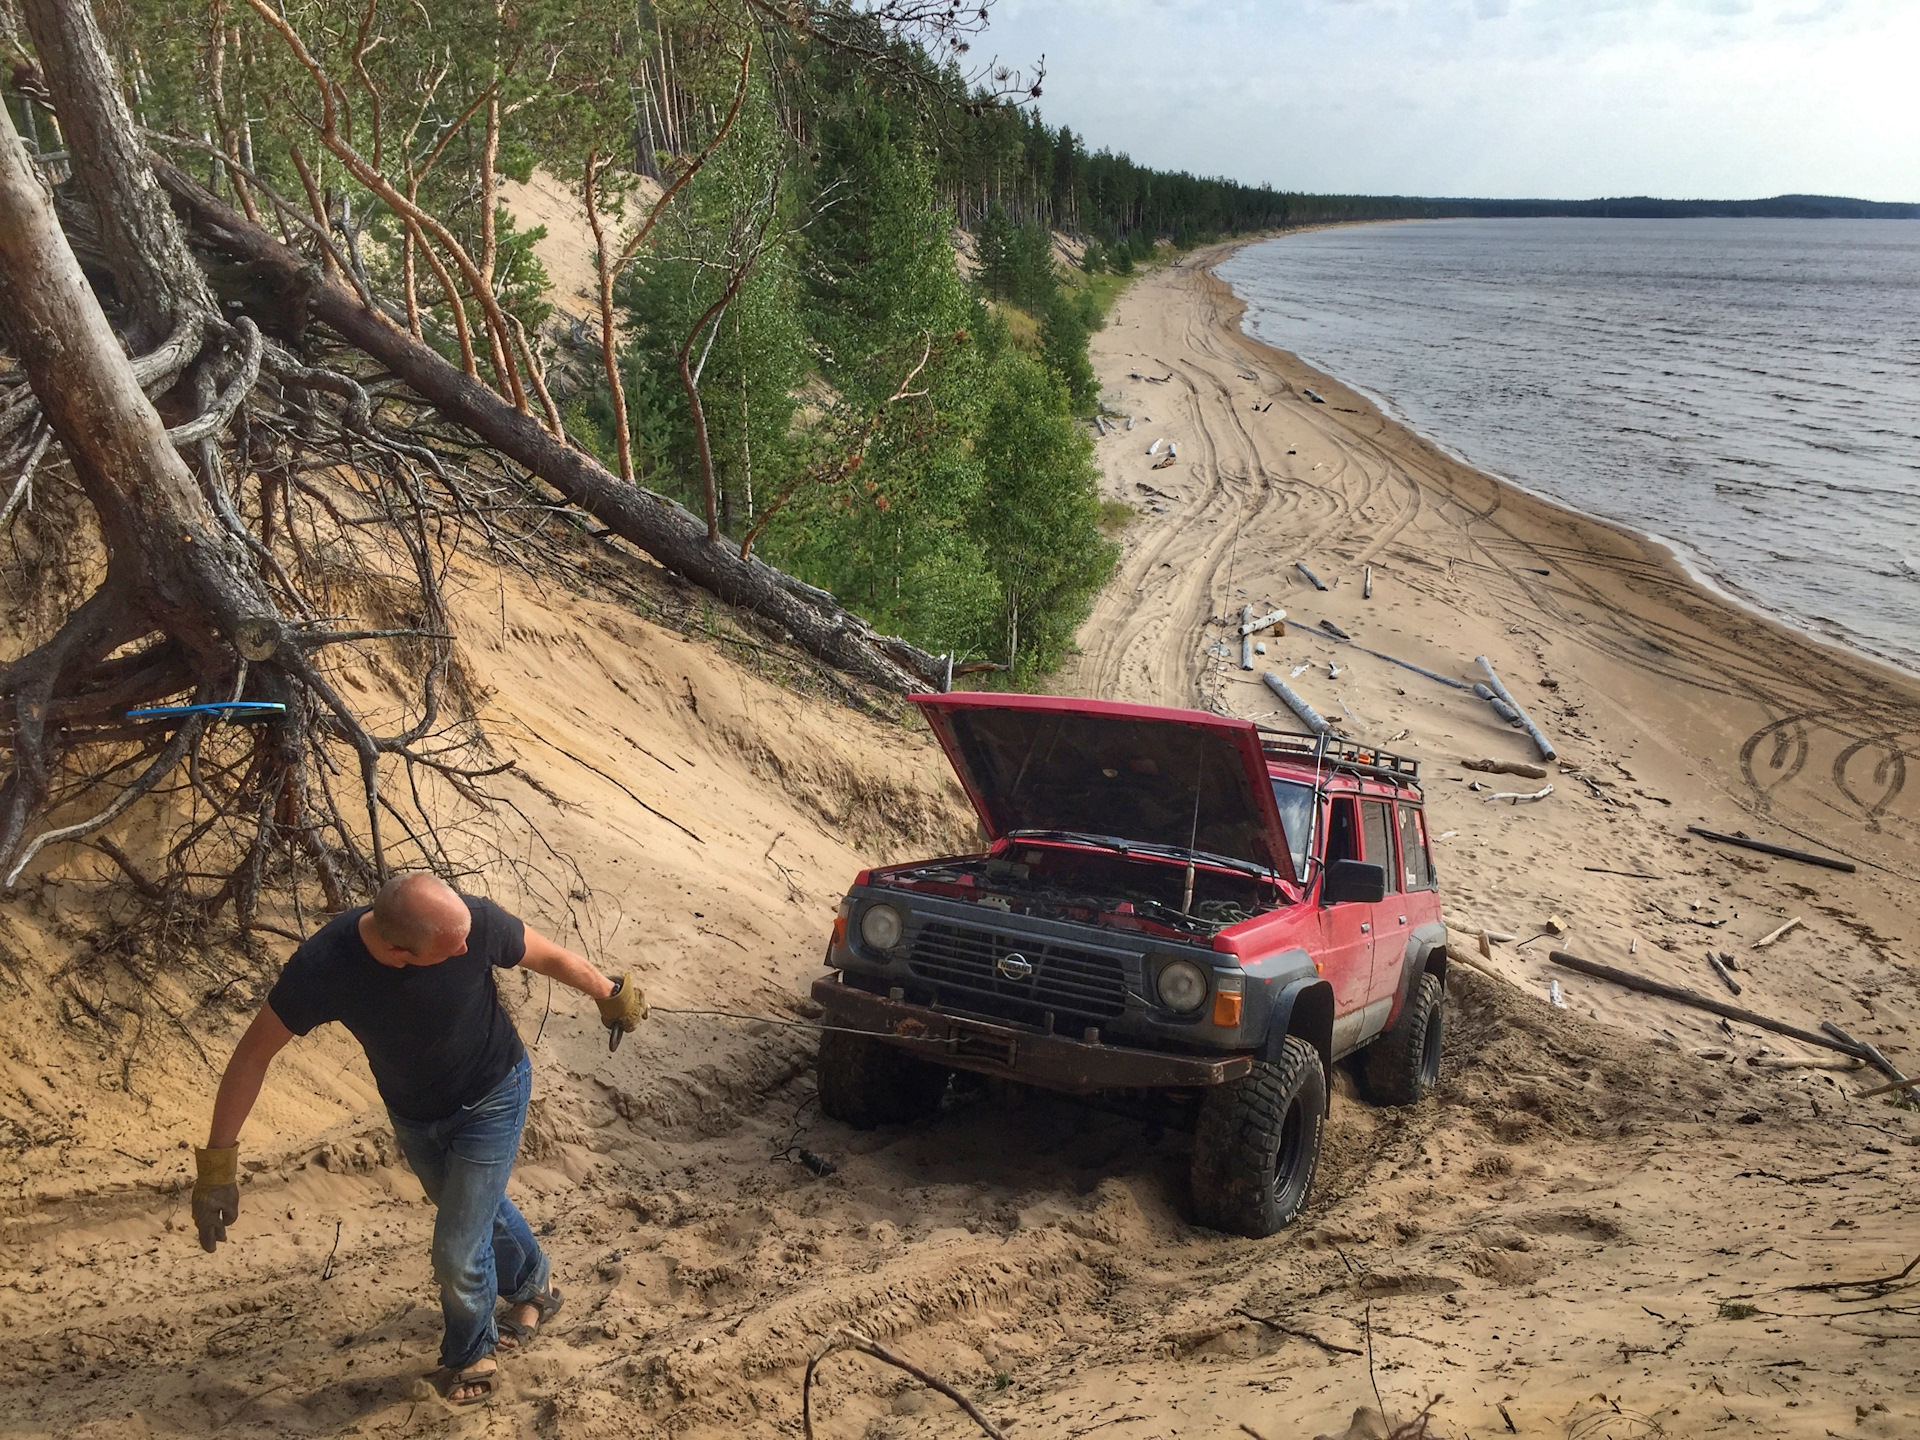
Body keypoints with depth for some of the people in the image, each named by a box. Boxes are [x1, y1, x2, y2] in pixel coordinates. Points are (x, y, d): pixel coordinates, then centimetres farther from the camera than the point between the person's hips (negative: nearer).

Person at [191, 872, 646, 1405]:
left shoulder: (475, 921, -35)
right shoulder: (324, 965, -33)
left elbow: (550, 957, -15)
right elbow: (253, 1053, -22)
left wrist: (611, 994, 2)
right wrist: (217, 1164, -23)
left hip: (491, 1099, -3)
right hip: (412, 1115, 3)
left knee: (458, 1251, 1)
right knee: (478, 1207, 27)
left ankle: (470, 1352, 34)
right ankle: (532, 1286, 58)